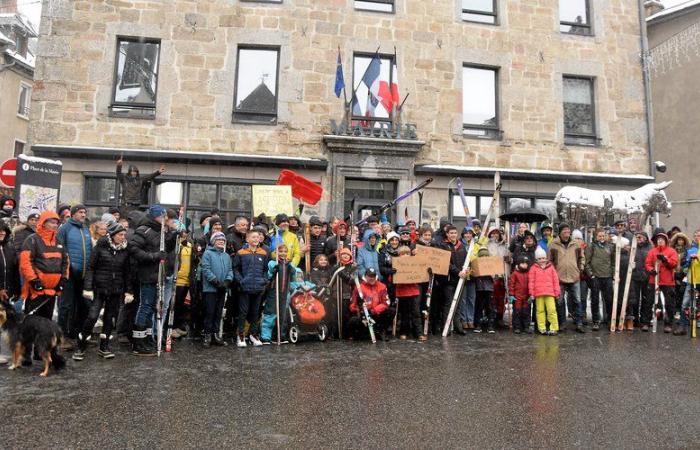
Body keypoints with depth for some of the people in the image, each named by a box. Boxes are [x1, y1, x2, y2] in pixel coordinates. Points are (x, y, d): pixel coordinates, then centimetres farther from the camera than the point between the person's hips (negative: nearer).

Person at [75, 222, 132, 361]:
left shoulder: (125, 250, 5)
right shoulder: (100, 247, -5)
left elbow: (127, 272, 9)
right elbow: (90, 267, -4)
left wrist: (128, 291, 5)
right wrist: (88, 288, -10)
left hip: (116, 291, 3)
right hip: (99, 289, -3)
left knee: (110, 318, 9)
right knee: (92, 317, -9)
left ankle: (104, 347, 22)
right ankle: (80, 347, 9)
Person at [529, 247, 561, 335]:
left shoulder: (551, 267, 9)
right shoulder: (533, 268, 4)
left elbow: (555, 280, 11)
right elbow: (531, 281, 3)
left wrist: (557, 292, 8)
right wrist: (531, 293, -1)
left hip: (549, 293, 0)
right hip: (538, 293, 0)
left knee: (552, 310, -5)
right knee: (540, 310, 6)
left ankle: (553, 328, 3)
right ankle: (542, 328, 14)